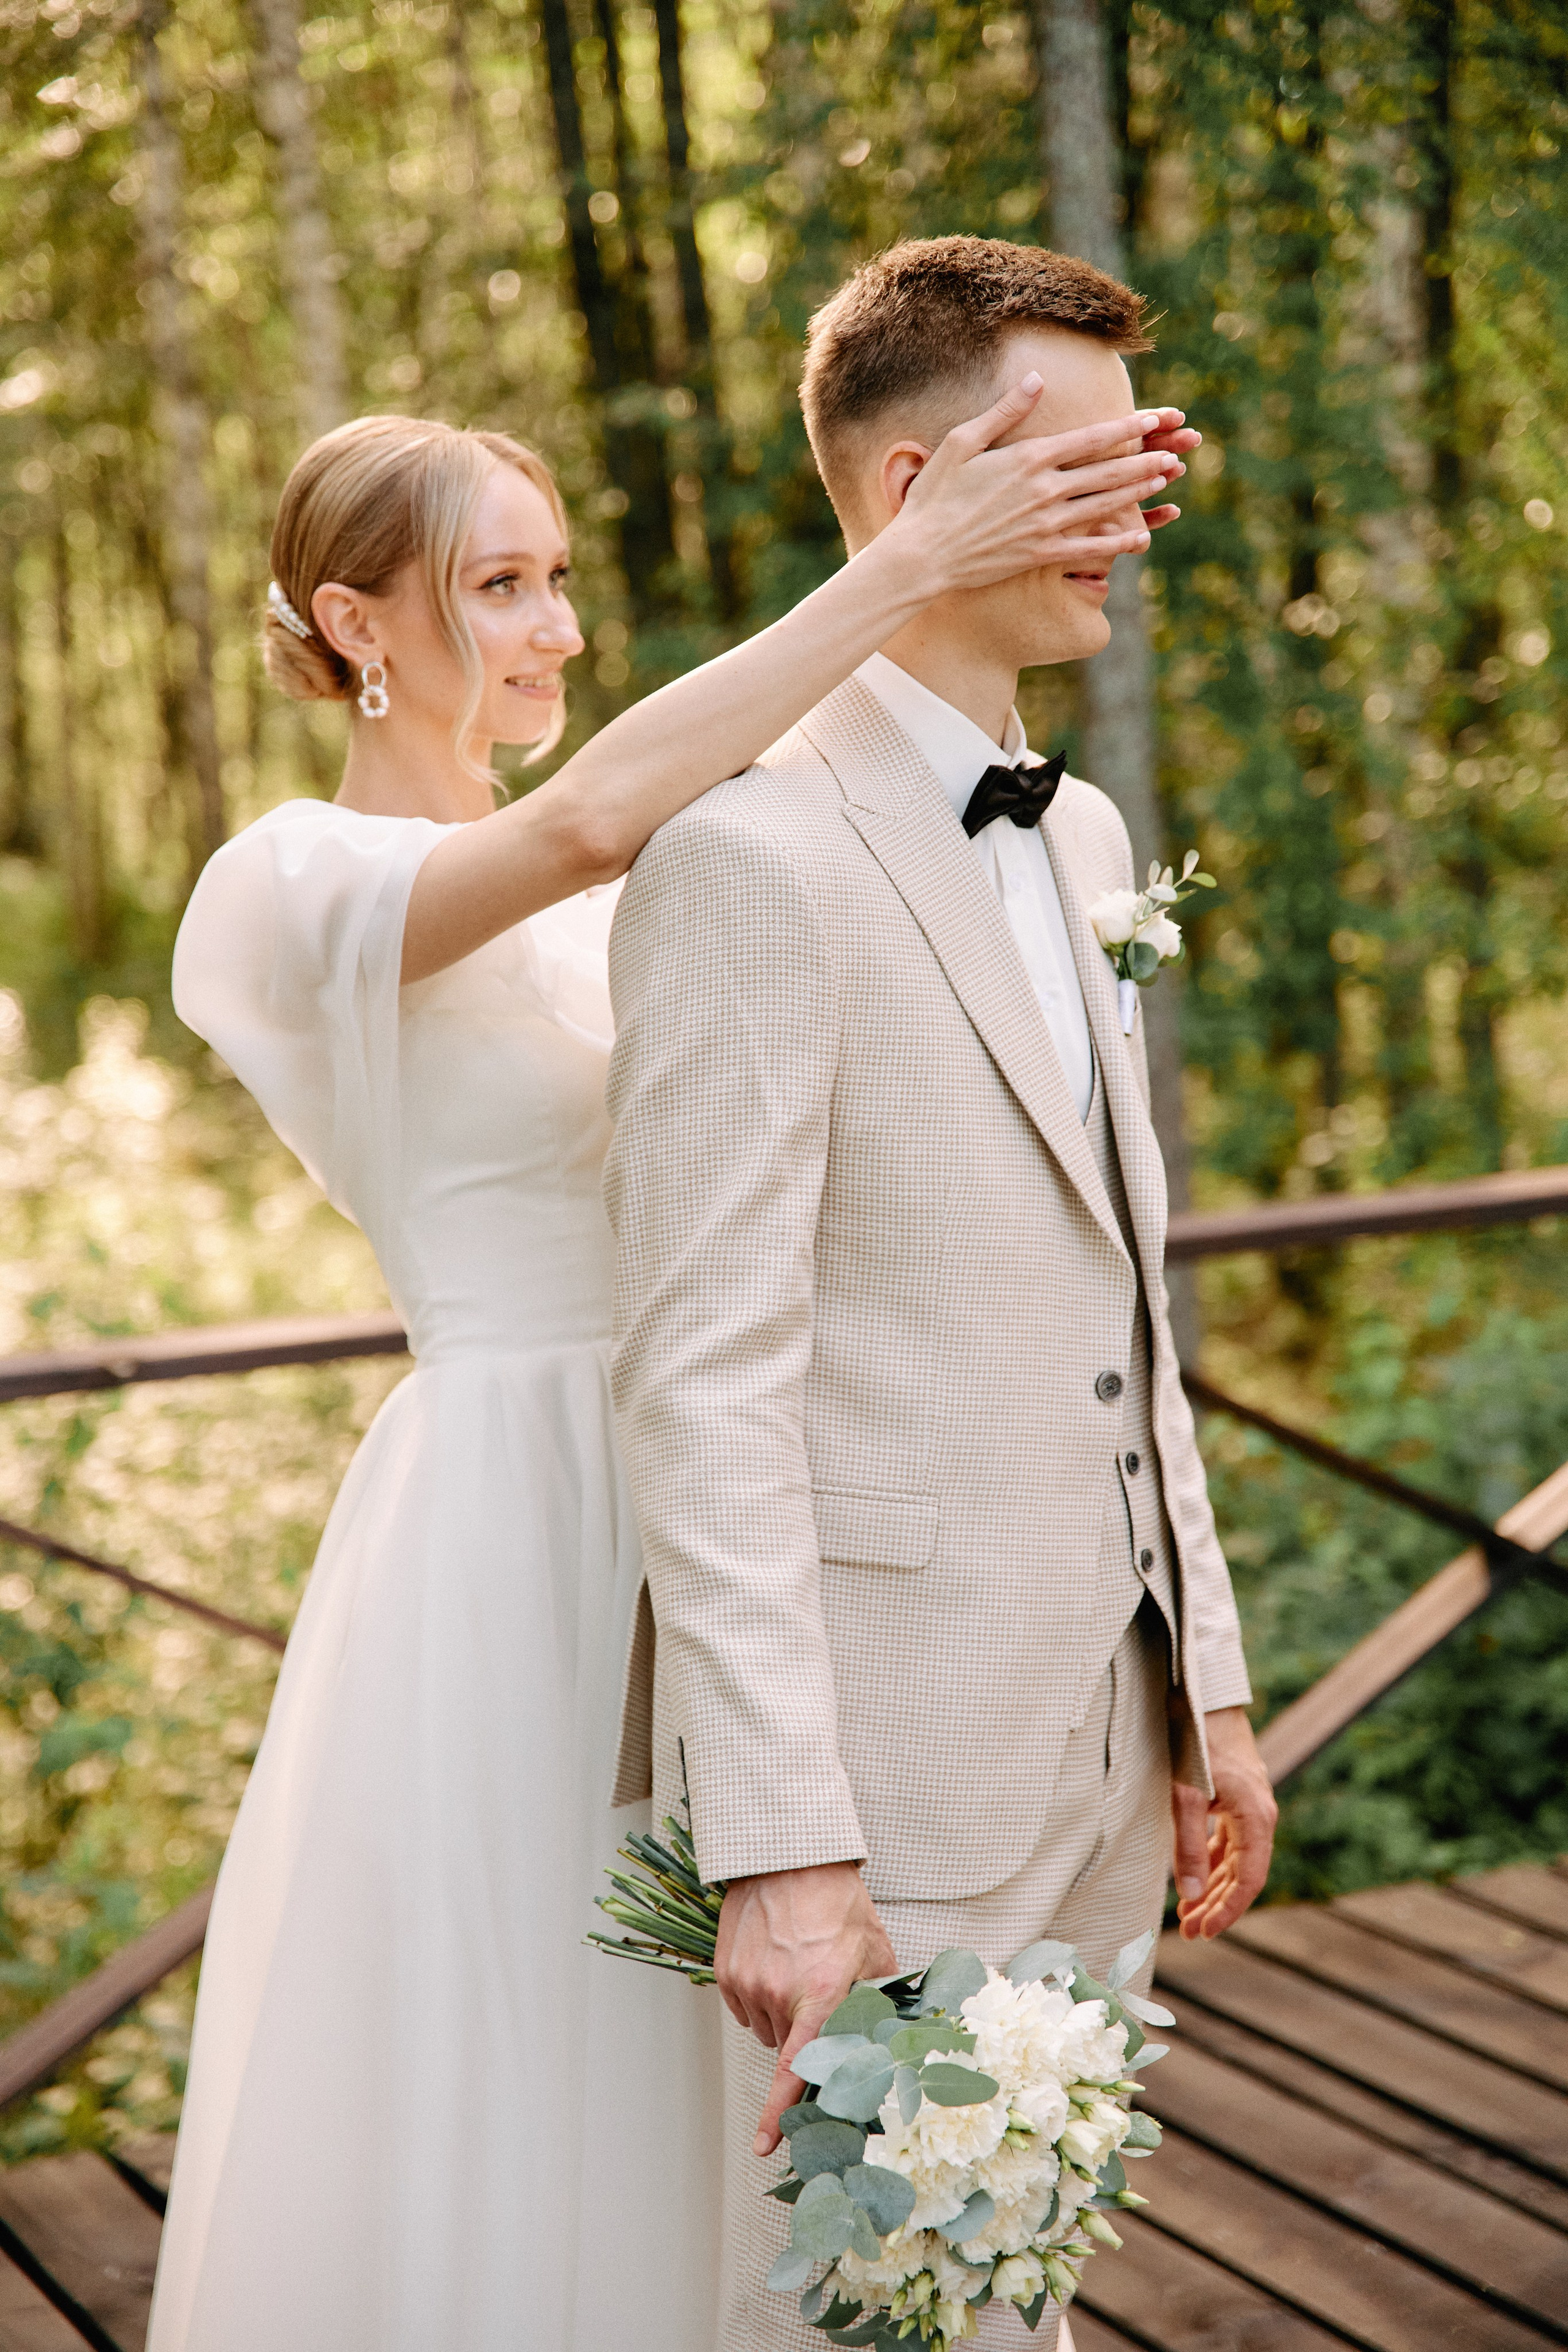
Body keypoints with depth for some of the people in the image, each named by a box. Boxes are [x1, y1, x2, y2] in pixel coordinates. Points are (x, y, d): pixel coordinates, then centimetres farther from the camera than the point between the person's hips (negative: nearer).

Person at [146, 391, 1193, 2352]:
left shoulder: (619, 896, 11)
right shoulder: (299, 887, -12)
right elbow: (589, 820, -30)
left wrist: (1036, 538, -17)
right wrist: (910, 568, -29)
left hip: (686, 1518, 7)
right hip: (510, 1538, -7)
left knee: (666, 2099, 16)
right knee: (493, 2101, 4)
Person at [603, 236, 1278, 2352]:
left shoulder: (1080, 837, 14)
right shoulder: (751, 862, -15)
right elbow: (705, 1385, -19)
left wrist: (1206, 1689, 16)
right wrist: (780, 1850, -22)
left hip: (1096, 1745, 8)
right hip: (891, 1764, -8)